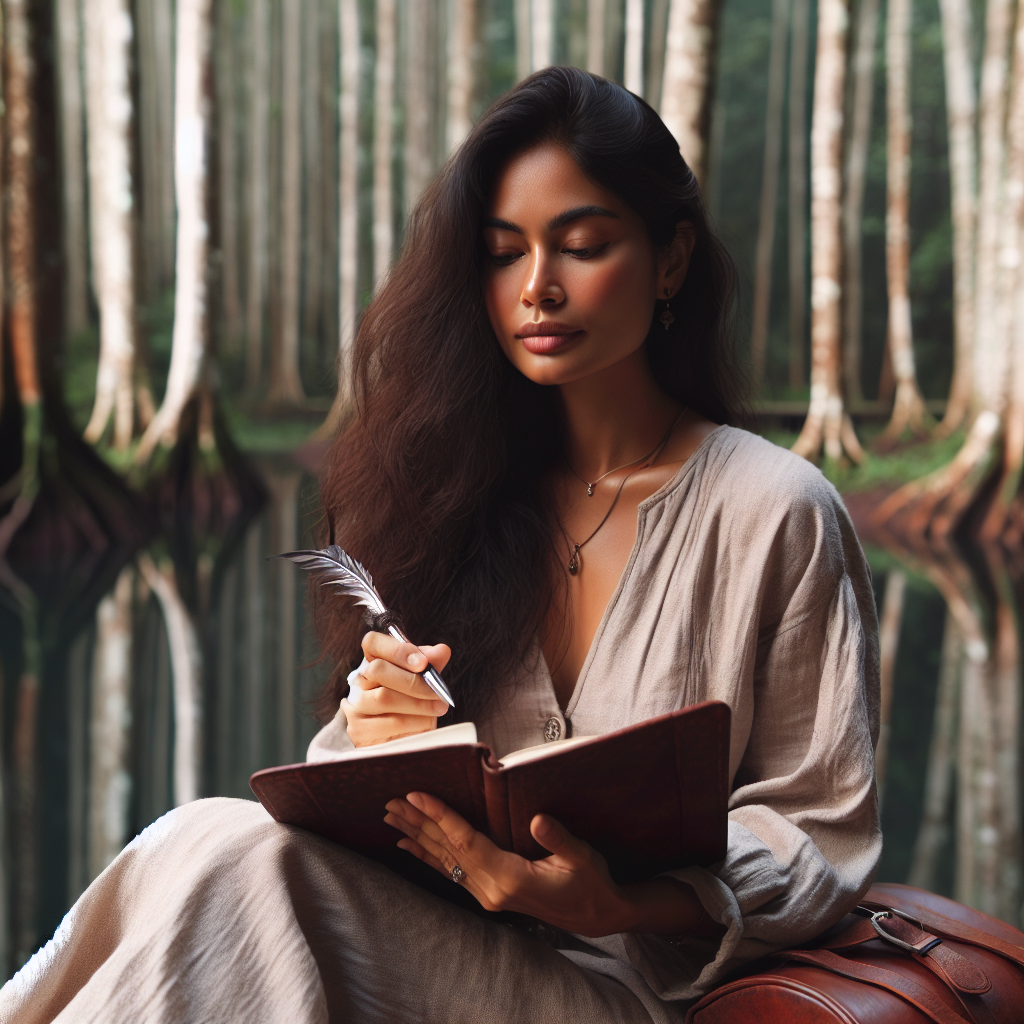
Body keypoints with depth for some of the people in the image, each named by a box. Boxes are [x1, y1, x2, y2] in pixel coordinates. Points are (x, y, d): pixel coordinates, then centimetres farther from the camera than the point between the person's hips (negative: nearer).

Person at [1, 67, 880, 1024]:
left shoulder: (775, 514, -3)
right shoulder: (461, 492, 11)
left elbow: (822, 830, -3)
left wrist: (617, 906, -22)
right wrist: (375, 729, -11)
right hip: (445, 936, 4)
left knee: (237, 858, -30)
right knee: (215, 843, -31)